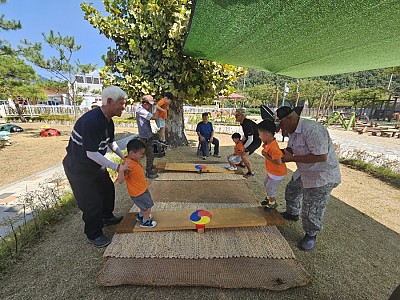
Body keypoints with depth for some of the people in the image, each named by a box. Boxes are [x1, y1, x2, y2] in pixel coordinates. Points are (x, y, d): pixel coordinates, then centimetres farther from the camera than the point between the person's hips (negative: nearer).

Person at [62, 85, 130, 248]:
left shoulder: (108, 121, -2)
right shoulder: (91, 121, -31)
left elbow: (111, 142, 12)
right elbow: (91, 153, -30)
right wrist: (117, 167, -25)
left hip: (95, 164, 9)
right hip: (78, 167, -9)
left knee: (107, 189, 21)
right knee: (92, 202, 0)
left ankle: (106, 217, 46)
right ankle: (93, 234, 25)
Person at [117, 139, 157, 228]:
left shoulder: (134, 160, -4)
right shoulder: (128, 165, -32)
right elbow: (120, 181, -35)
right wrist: (121, 170, -49)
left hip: (142, 189, 9)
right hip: (137, 192, -9)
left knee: (145, 205, 28)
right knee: (148, 206, 7)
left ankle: (141, 215, 51)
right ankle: (145, 221, 29)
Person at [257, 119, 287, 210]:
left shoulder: (273, 148, -35)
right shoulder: (268, 143, -7)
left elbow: (278, 162, -37)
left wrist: (266, 156, -29)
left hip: (277, 173, -9)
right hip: (271, 171, 9)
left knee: (270, 188, 7)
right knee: (266, 183, 26)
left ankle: (272, 203, 34)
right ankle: (269, 198, 49)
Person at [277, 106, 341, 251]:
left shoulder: (312, 129, -32)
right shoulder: (293, 130, 0)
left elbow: (321, 156, -35)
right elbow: (291, 148, 10)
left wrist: (292, 158, -31)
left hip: (322, 176, -9)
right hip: (304, 172, 10)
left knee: (311, 210, 2)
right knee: (291, 191, 27)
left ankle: (311, 235, 29)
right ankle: (292, 213, 53)